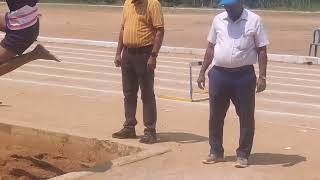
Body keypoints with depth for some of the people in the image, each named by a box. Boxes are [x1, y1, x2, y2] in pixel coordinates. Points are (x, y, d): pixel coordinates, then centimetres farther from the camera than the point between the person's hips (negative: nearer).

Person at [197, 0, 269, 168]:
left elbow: (261, 50, -4)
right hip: (218, 74, 3)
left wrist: (262, 76, -11)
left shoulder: (254, 20, -4)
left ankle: (243, 154, 15)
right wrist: (202, 72, 11)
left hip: (244, 75, -3)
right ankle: (216, 151, 24)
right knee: (215, 115, 10)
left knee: (246, 116, 4)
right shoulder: (218, 20, 6)